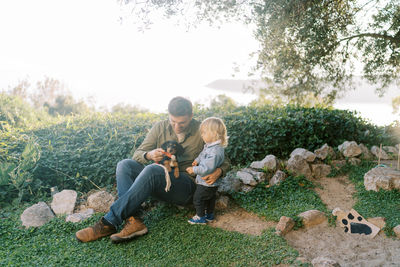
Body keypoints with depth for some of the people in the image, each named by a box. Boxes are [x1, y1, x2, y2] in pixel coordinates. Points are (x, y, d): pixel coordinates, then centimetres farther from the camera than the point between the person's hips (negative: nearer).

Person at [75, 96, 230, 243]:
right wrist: (149, 155, -20)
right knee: (125, 165, -18)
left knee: (152, 170, -34)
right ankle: (133, 221, -35)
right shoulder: (160, 128, 6)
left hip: (187, 186, -5)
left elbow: (225, 161, 5)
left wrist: (218, 172, -19)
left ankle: (109, 223, -30)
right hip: (159, 183, 5)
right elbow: (137, 154, 5)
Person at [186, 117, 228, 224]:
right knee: (210, 198, 25)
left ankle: (201, 217, 22)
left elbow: (207, 168, -35)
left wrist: (194, 170, -26)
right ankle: (209, 214, 42)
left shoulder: (215, 151, -33)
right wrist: (197, 160, 3)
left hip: (206, 183, -9)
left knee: (198, 199, 7)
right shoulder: (209, 145, -1)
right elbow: (203, 154, 20)